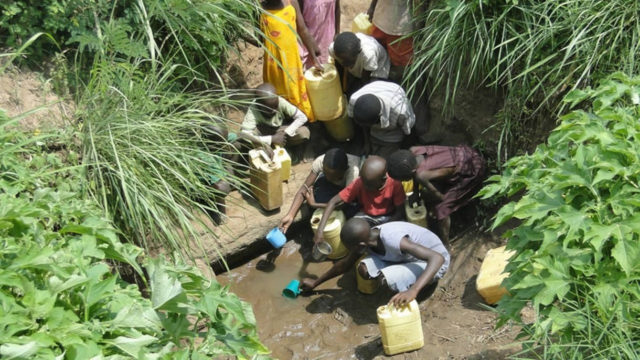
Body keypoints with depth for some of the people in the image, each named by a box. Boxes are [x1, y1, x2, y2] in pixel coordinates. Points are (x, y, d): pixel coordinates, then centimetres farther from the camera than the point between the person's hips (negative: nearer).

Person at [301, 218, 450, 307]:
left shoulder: (393, 240, -36)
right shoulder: (367, 238, -12)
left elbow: (438, 257, -43)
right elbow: (346, 263, 8)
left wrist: (413, 291, -54)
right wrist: (316, 283, 16)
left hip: (432, 262, -7)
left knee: (386, 278, -32)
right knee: (364, 269, -14)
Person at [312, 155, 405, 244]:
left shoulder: (394, 184, -27)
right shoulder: (358, 184, -24)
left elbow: (400, 211, -17)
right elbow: (334, 202, -22)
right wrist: (320, 230, -31)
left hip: (389, 217, 0)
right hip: (366, 215, 1)